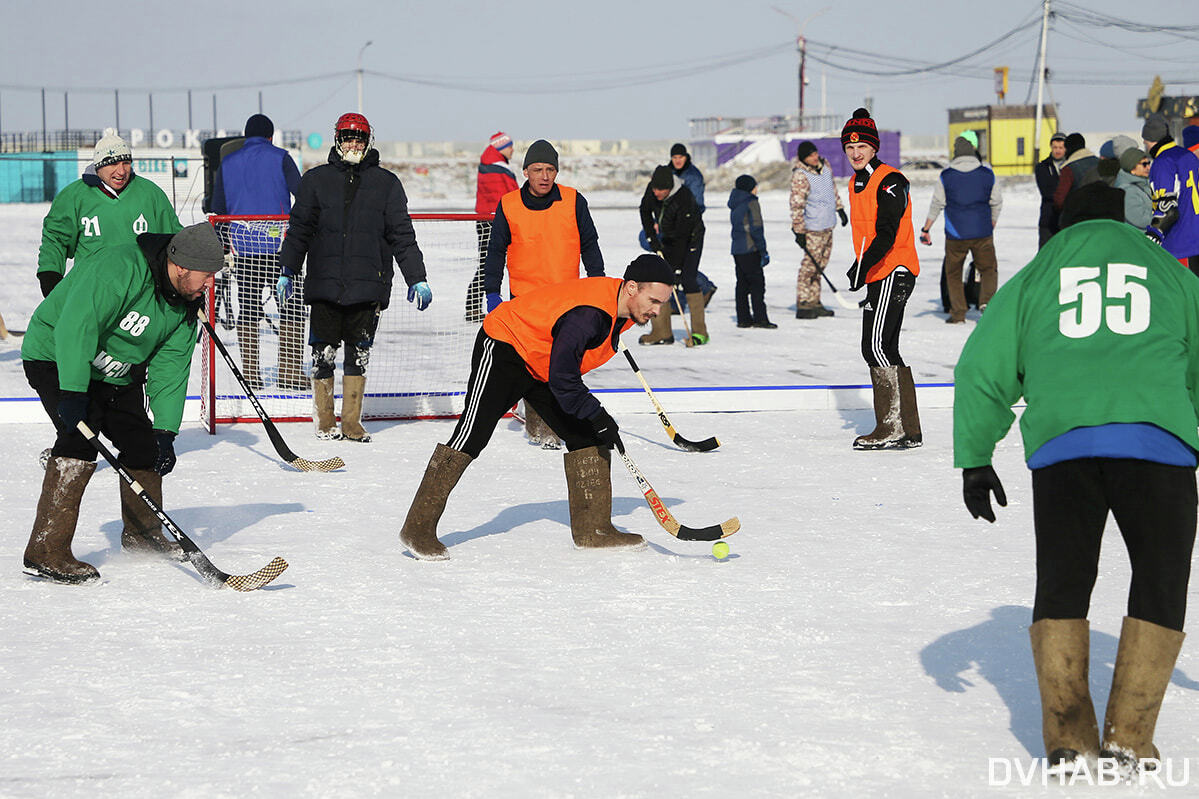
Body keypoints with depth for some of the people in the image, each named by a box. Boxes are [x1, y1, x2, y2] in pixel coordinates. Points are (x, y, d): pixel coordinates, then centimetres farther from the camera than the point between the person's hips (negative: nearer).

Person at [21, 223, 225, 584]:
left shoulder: (185, 304, -3)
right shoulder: (121, 269, -30)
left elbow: (170, 369, -1)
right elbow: (77, 325, -38)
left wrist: (165, 431, -11)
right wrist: (73, 392, -43)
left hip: (116, 375, 9)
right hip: (57, 360, -9)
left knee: (143, 443, 8)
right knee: (80, 442, -25)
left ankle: (142, 534, 32)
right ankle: (46, 551, -25)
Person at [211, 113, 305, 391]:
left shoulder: (227, 163, 10)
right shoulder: (279, 158, 0)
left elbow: (217, 209, 10)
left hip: (242, 246, 3)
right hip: (278, 244, -3)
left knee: (248, 308, 8)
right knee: (291, 307, 2)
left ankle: (250, 374, 5)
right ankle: (290, 372, -4)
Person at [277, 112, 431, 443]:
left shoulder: (386, 183, 8)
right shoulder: (316, 180, 8)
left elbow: (402, 236, 8)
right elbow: (299, 229, 11)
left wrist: (417, 279, 4)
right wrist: (287, 272, 6)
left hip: (368, 287, 0)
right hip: (325, 283, 0)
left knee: (359, 353, 4)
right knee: (323, 353, 0)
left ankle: (351, 422, 13)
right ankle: (325, 421, 12)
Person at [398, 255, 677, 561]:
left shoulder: (622, 308, -5)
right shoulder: (588, 313, -34)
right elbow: (562, 380, -33)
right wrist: (598, 417, -29)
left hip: (543, 363, 9)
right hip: (502, 348, -9)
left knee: (587, 436, 1)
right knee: (472, 436, -14)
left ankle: (593, 529, 7)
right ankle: (419, 528, -10)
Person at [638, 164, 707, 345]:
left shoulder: (684, 198, -33)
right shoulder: (652, 189, -15)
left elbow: (682, 237, -32)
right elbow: (645, 211, 5)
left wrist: (676, 269, -31)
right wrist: (652, 238, -4)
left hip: (691, 237, -7)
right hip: (668, 239, 7)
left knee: (687, 279, -19)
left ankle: (699, 332, -14)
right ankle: (662, 332, 3)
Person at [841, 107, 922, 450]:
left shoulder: (890, 181, -12)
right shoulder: (857, 184, 16)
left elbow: (887, 233, -21)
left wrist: (862, 268, -28)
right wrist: (858, 270, 20)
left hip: (894, 272, -10)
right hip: (877, 277, 10)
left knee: (876, 346, -16)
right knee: (886, 350, 10)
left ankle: (892, 426, -15)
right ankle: (909, 431, 14)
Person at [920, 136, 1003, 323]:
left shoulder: (946, 176, -3)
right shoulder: (987, 174, 1)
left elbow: (936, 204, -1)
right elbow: (997, 204, 8)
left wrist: (925, 230, 6)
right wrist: (991, 228, 22)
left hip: (955, 235, 0)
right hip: (982, 233, 0)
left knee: (953, 273, 13)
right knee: (989, 269, 15)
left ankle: (958, 313, 7)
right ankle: (986, 300, -9)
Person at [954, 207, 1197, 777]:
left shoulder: (1034, 277, 25)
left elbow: (981, 369, 17)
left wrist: (974, 460, 19)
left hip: (1062, 446, 1)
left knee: (1061, 586, 12)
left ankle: (1067, 739, 4)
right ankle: (1127, 740, 4)